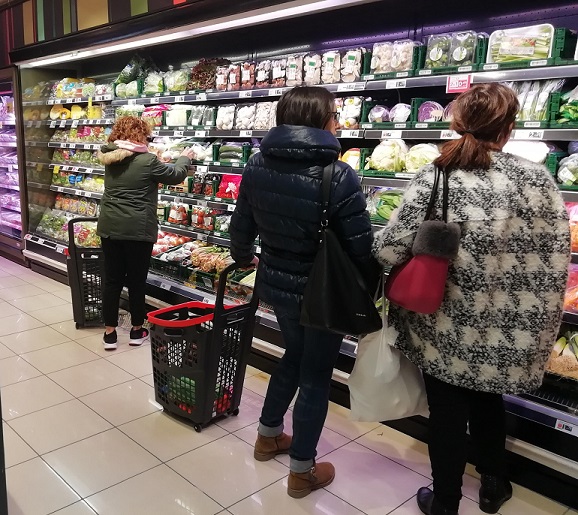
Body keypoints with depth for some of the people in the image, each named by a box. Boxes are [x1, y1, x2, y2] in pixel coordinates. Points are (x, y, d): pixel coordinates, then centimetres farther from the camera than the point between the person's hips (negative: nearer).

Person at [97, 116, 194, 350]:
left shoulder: (111, 158, 7)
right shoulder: (147, 160, -10)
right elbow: (175, 175, 1)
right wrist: (184, 158, 20)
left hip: (109, 228, 5)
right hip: (138, 230, -5)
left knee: (112, 280, 10)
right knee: (136, 280, 8)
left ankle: (110, 332, 16)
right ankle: (137, 330, 21)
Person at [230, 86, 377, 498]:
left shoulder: (257, 166, -4)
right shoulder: (337, 175, -22)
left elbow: (241, 226, 6)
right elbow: (361, 247, -17)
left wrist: (243, 257, 27)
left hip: (277, 283, 6)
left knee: (294, 355, 28)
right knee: (316, 375, 12)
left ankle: (268, 435, 45)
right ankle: (302, 471, 29)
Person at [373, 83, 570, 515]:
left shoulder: (434, 177, -15)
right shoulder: (538, 180, -9)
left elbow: (390, 250, -17)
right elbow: (557, 262, -7)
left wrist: (377, 243, 6)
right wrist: (539, 328, 5)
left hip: (445, 328, -2)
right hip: (507, 330, 2)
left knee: (448, 414, 17)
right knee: (489, 399, 29)